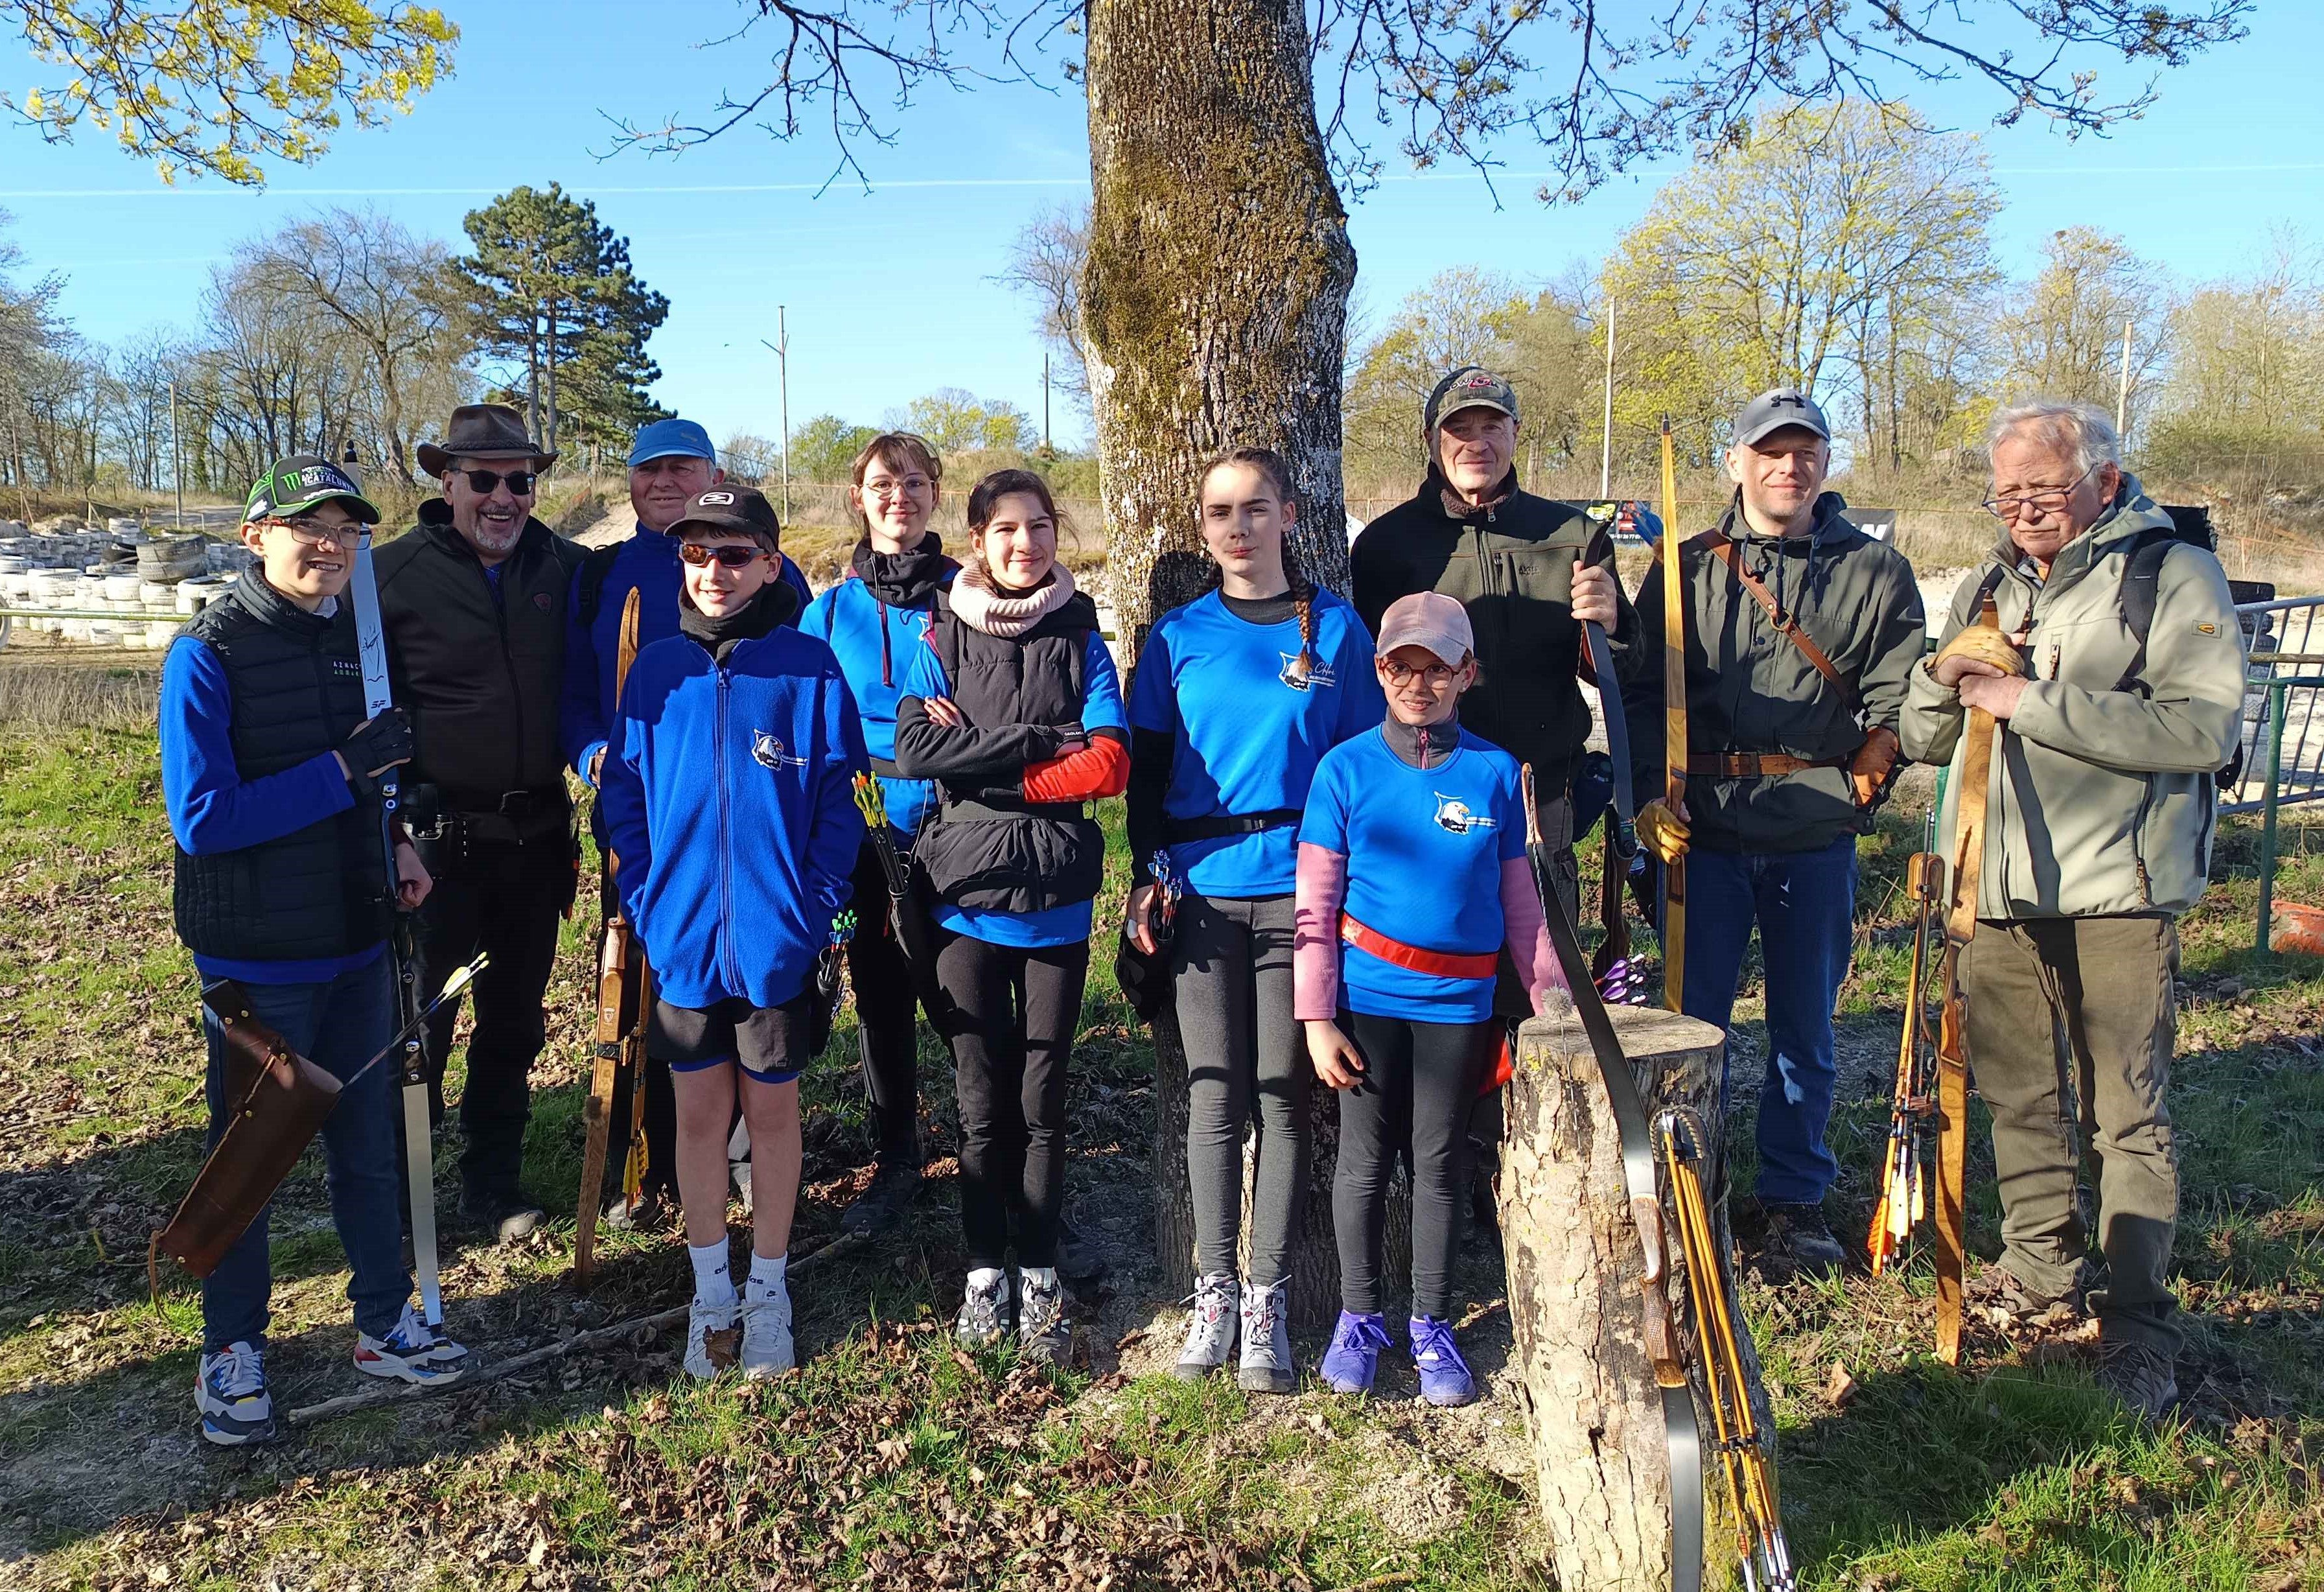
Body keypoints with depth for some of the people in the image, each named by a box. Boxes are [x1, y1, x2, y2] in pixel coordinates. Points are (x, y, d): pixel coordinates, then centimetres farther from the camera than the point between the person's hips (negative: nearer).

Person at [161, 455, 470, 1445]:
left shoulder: (355, 637, 4)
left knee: (368, 1140, 15)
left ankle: (384, 1324, 31)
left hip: (357, 944, 6)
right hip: (256, 957, -5)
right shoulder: (209, 654, -15)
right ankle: (233, 1346, 28)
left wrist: (390, 840, 0)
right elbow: (201, 817, -21)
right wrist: (346, 769, -24)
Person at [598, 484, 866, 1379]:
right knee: (699, 1111, 12)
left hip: (777, 937, -2)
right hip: (680, 935, 2)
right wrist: (644, 897, -3)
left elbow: (838, 801, -5)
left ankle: (768, 1292, 28)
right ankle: (711, 1293, 29)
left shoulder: (809, 668, -6)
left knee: (772, 1109, 12)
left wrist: (817, 906, -13)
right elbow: (624, 792, 7)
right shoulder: (656, 671, 2)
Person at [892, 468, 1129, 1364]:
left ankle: (1040, 1276, 19)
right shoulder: (942, 639, 4)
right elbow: (913, 750, -12)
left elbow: (1108, 764, -10)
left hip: (1056, 898, 0)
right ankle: (985, 1270, 23)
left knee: (1042, 1096, 6)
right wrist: (1039, 739, -14)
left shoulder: (1081, 640, 4)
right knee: (981, 1098, 7)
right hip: (966, 896, 0)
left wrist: (981, 766, -10)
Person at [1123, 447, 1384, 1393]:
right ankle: (1213, 1292, 18)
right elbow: (1146, 769, 9)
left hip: (1299, 887, -1)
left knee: (1284, 1096, 4)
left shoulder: (1336, 629, 4)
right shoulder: (1178, 637, 6)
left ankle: (1267, 1297, 15)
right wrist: (1147, 876, 0)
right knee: (1215, 1097, 5)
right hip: (1203, 891, 1)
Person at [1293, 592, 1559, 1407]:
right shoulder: (1346, 768, -4)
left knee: (1440, 1164, 10)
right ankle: (1359, 1317, 27)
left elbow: (1518, 898, 7)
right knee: (1365, 1161, 9)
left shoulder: (1496, 772, 0)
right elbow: (1315, 903, -4)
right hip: (1366, 999, -1)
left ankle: (1432, 1325, 27)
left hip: (1459, 1002, 1)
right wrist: (1315, 1017, -7)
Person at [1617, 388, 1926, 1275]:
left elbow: (1896, 694, 4)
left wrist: (1863, 775, -13)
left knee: (1805, 1028, 10)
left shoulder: (1875, 572, 6)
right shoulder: (1687, 568, 6)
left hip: (1817, 837, 0)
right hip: (1705, 830, 0)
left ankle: (1795, 1199, 25)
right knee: (1691, 1019, 5)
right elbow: (1641, 693, 4)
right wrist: (1651, 796, -7)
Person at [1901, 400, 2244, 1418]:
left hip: (2117, 895, -5)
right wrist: (1943, 677, -7)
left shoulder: (2174, 576, -4)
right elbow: (1923, 741, 15)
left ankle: (2137, 1324, 12)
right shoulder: (1987, 588, 15)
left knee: (2127, 1115, 1)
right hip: (1999, 892, 6)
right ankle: (2043, 1267, 31)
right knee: (2018, 1098, 14)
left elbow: (2205, 727, -18)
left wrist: (2032, 702, -18)